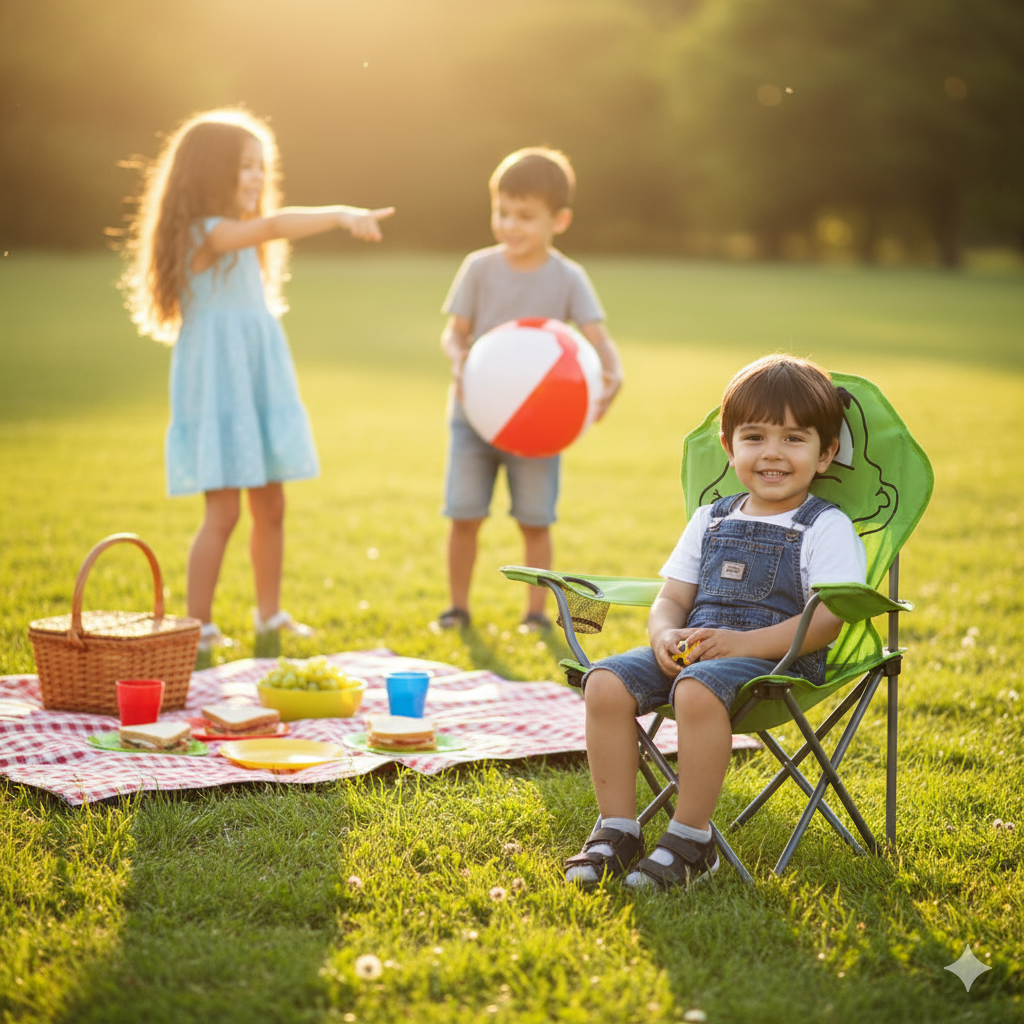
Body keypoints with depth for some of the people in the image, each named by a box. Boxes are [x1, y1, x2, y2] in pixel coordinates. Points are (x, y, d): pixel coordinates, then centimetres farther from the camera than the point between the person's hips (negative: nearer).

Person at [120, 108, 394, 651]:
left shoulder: (240, 241, 17)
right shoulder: (205, 233, -16)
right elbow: (273, 226, -33)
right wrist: (342, 214, -43)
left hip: (258, 383, 9)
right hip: (218, 386, -9)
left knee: (270, 504, 13)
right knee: (223, 509, -8)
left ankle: (270, 616, 26)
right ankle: (198, 627, 1)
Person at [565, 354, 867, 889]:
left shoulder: (827, 528, -1)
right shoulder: (710, 520, 18)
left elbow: (826, 621, -12)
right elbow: (672, 598, 17)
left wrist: (743, 643, -22)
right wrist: (666, 635, -8)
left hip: (778, 659, -6)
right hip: (691, 651, 6)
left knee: (699, 688, -37)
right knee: (607, 681, -19)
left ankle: (691, 840, -24)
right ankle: (617, 828, -11)